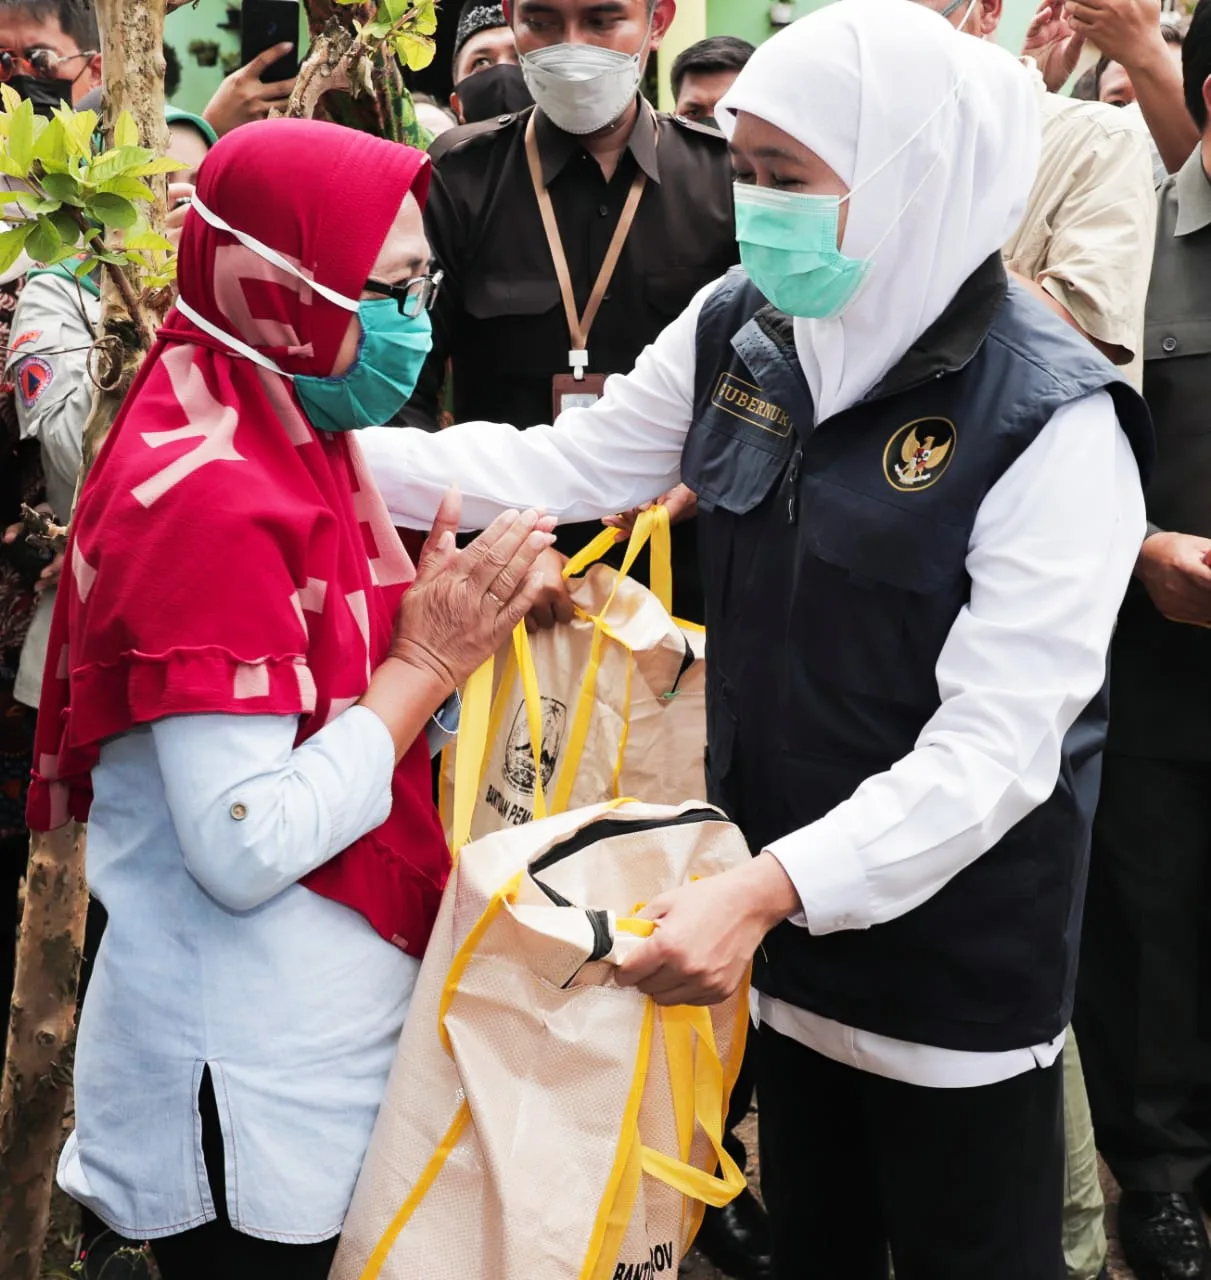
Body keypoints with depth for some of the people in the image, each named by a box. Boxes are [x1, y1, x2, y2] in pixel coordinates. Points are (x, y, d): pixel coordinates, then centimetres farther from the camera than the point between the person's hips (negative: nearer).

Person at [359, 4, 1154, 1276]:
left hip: (956, 948, -5)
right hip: (784, 914, 6)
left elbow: (994, 749, -27)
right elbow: (569, 462, 3)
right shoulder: (741, 328, -5)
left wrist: (772, 886, -37)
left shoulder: (1048, 420, -25)